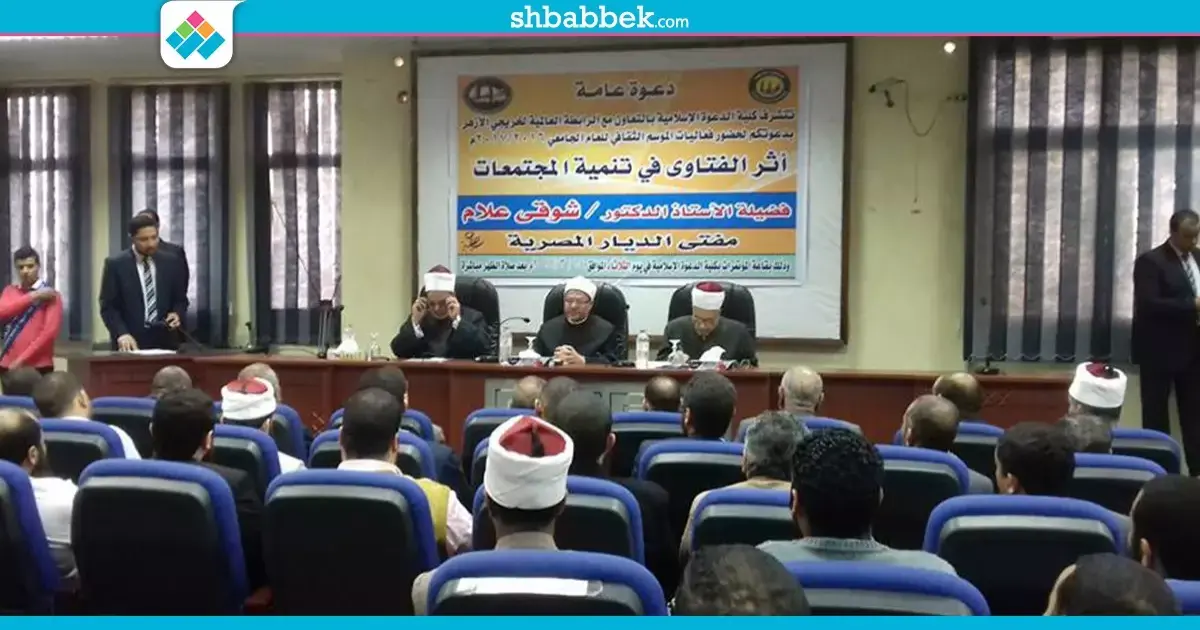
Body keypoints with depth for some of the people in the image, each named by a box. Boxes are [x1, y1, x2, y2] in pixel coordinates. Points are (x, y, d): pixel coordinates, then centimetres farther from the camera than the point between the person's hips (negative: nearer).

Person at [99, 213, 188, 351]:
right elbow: (108, 306, -4)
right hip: (130, 344, -2)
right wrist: (121, 334, -20)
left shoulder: (171, 263, 7)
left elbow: (181, 299, 13)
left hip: (164, 342, 2)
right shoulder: (115, 264, -1)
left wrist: (177, 314, -9)